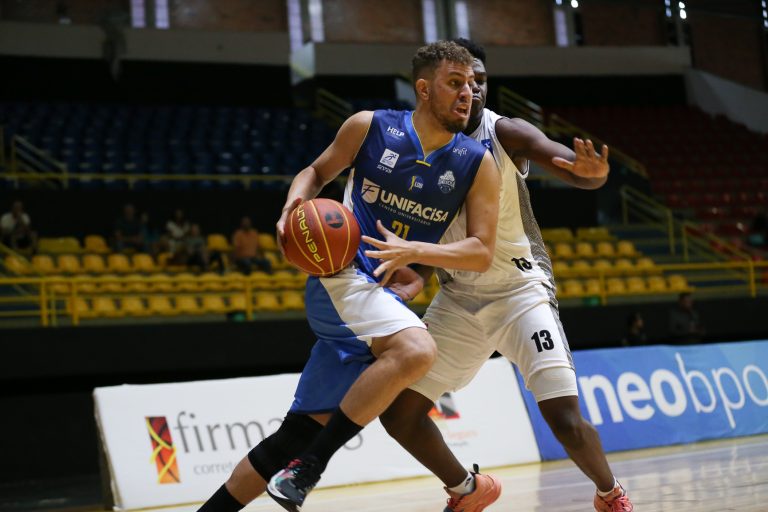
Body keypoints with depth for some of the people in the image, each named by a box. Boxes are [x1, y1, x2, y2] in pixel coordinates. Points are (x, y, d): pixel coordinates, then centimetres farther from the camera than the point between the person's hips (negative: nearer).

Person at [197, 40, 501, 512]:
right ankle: (307, 468, -23)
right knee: (417, 351, -33)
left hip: (387, 297, 4)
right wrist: (293, 205, -8)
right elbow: (317, 172, 14)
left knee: (301, 433, 3)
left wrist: (414, 251, -20)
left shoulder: (477, 163, 1)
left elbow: (482, 252, -4)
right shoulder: (370, 127, -2)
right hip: (341, 276, -4)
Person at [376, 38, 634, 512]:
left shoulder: (505, 133, -13)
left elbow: (578, 169, -24)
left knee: (566, 420, -15)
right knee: (399, 412, 2)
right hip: (458, 298, 4)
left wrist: (594, 171, -49)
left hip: (521, 289, -4)